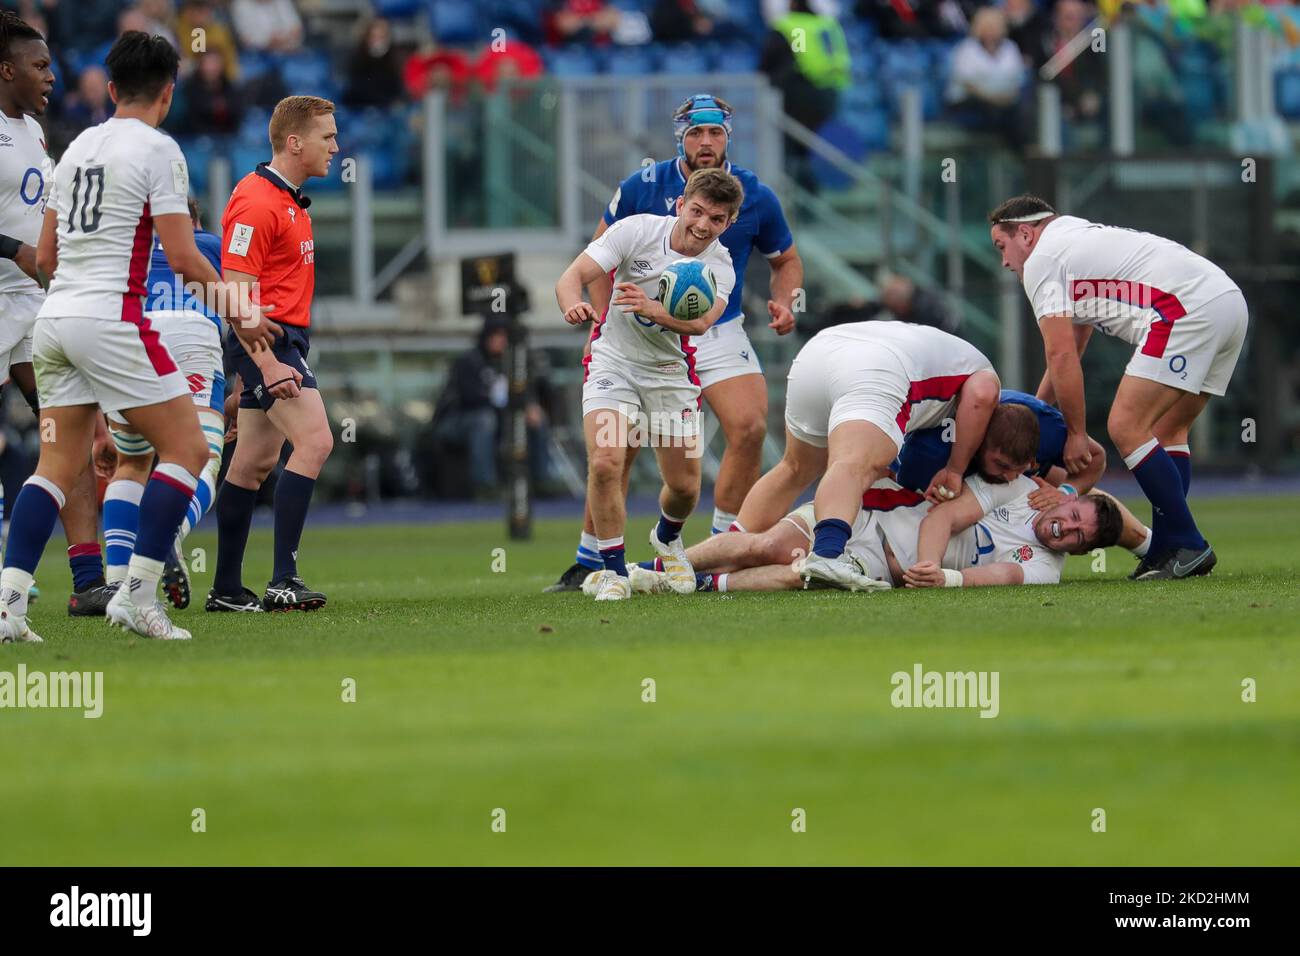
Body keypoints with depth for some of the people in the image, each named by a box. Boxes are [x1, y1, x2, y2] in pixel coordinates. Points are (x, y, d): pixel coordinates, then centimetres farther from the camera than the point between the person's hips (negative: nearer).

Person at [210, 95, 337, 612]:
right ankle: (283, 581, -22)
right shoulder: (256, 202, -15)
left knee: (254, 463, 10)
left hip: (285, 340, 10)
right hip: (268, 342, -10)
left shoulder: (290, 200, 16)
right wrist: (268, 365, -25)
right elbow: (236, 293, -19)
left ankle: (226, 590, 13)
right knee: (314, 442, -19)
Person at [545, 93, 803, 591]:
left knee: (749, 428, -18)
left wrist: (784, 300, -9)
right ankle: (589, 560, 6)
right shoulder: (642, 188, -8)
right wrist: (602, 324, -6)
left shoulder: (755, 196, -4)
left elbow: (787, 259, 12)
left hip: (720, 334, 1)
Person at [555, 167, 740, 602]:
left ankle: (667, 538, 39)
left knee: (685, 485, 3)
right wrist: (574, 305, -47)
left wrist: (652, 309, -53)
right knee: (605, 463, -23)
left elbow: (700, 322, -32)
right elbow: (571, 278, -22)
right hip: (614, 361, -2)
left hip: (670, 371, 2)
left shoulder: (719, 265, -13)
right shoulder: (637, 229, -17)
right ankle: (612, 569, -7)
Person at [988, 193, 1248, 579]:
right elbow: (1069, 354, 39)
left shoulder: (1041, 261, 3)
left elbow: (1062, 355, -4)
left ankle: (1187, 546, -7)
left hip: (1187, 311, -10)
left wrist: (1076, 433, 3)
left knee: (1126, 427, -8)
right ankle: (1167, 550, 10)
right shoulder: (1076, 239, 33)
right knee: (1167, 432, 16)